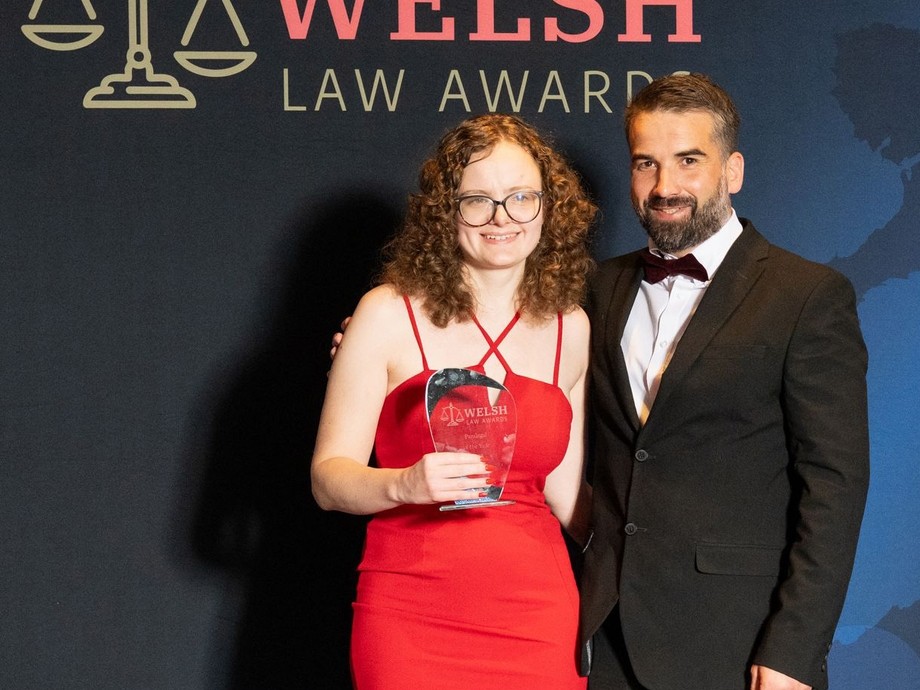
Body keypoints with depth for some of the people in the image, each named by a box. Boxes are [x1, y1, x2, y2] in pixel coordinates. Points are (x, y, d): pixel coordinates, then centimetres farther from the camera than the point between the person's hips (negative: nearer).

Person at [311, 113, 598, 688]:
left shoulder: (570, 328, 7)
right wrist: (405, 485, -24)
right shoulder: (389, 313, -4)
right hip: (413, 618, -3)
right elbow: (329, 477, -7)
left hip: (538, 617, 3)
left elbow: (565, 492, 13)